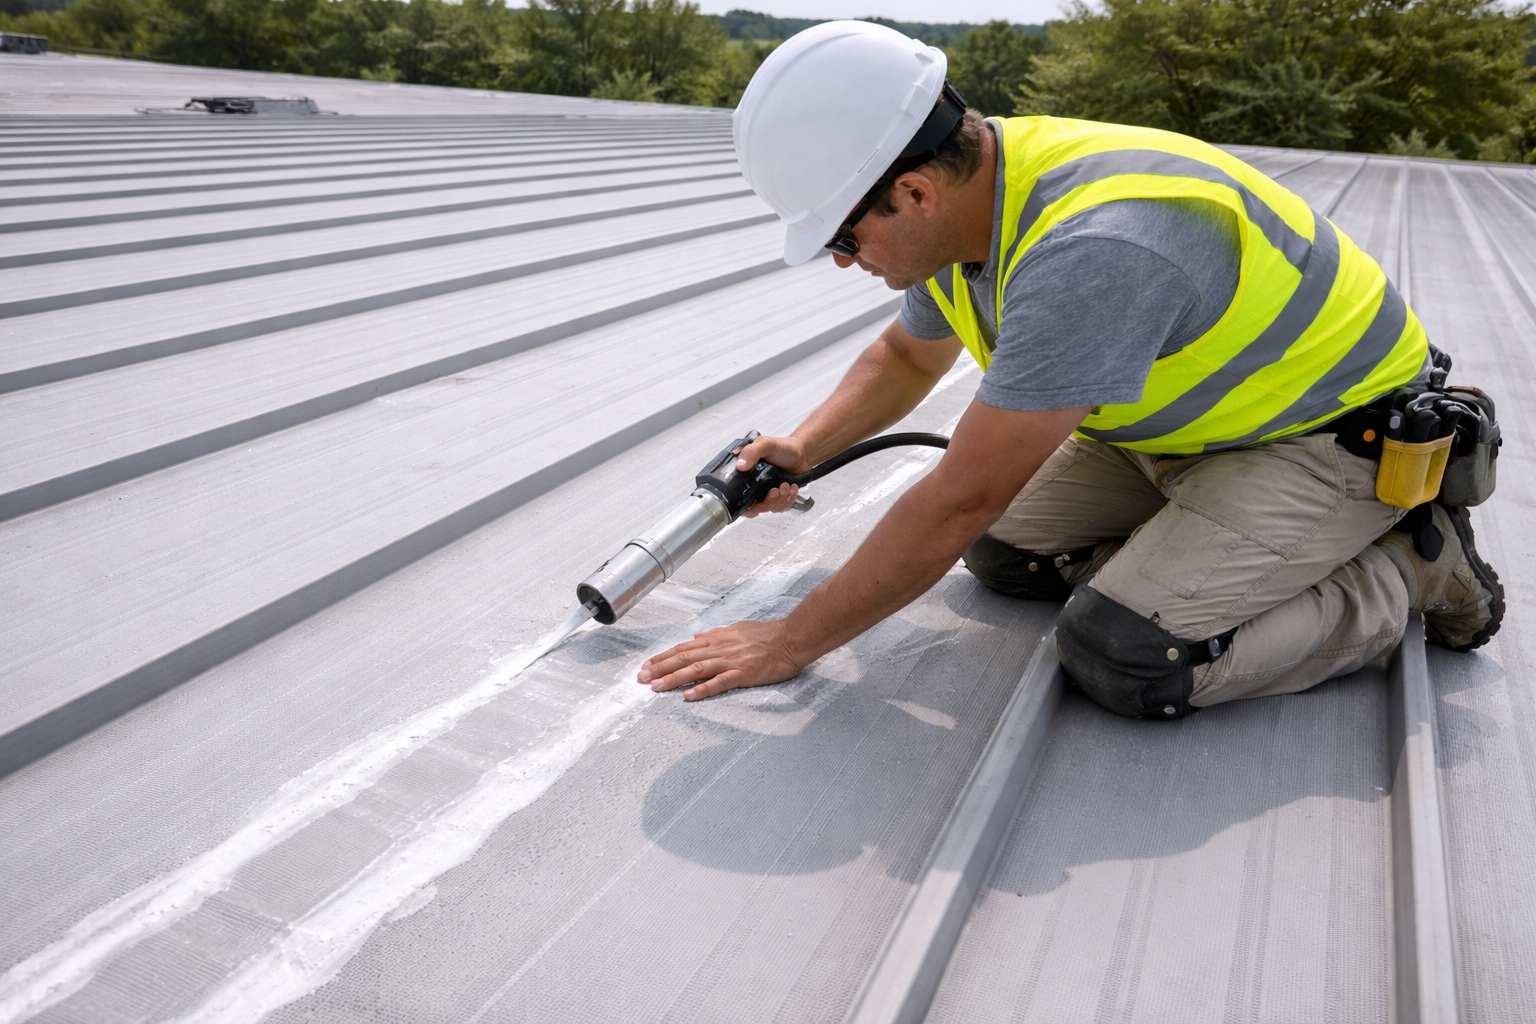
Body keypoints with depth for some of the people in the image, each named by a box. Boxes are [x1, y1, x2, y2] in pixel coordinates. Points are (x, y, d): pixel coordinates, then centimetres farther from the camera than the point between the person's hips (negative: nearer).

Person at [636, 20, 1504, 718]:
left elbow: (959, 504, -34)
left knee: (1122, 656, -23)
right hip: (1197, 415, 9)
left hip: (1337, 436, -8)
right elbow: (907, 357, 12)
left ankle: (1408, 573, -1)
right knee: (1004, 551, 3)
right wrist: (805, 449, -5)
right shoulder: (972, 193, -7)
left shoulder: (1091, 253, -37)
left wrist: (793, 643, -24)